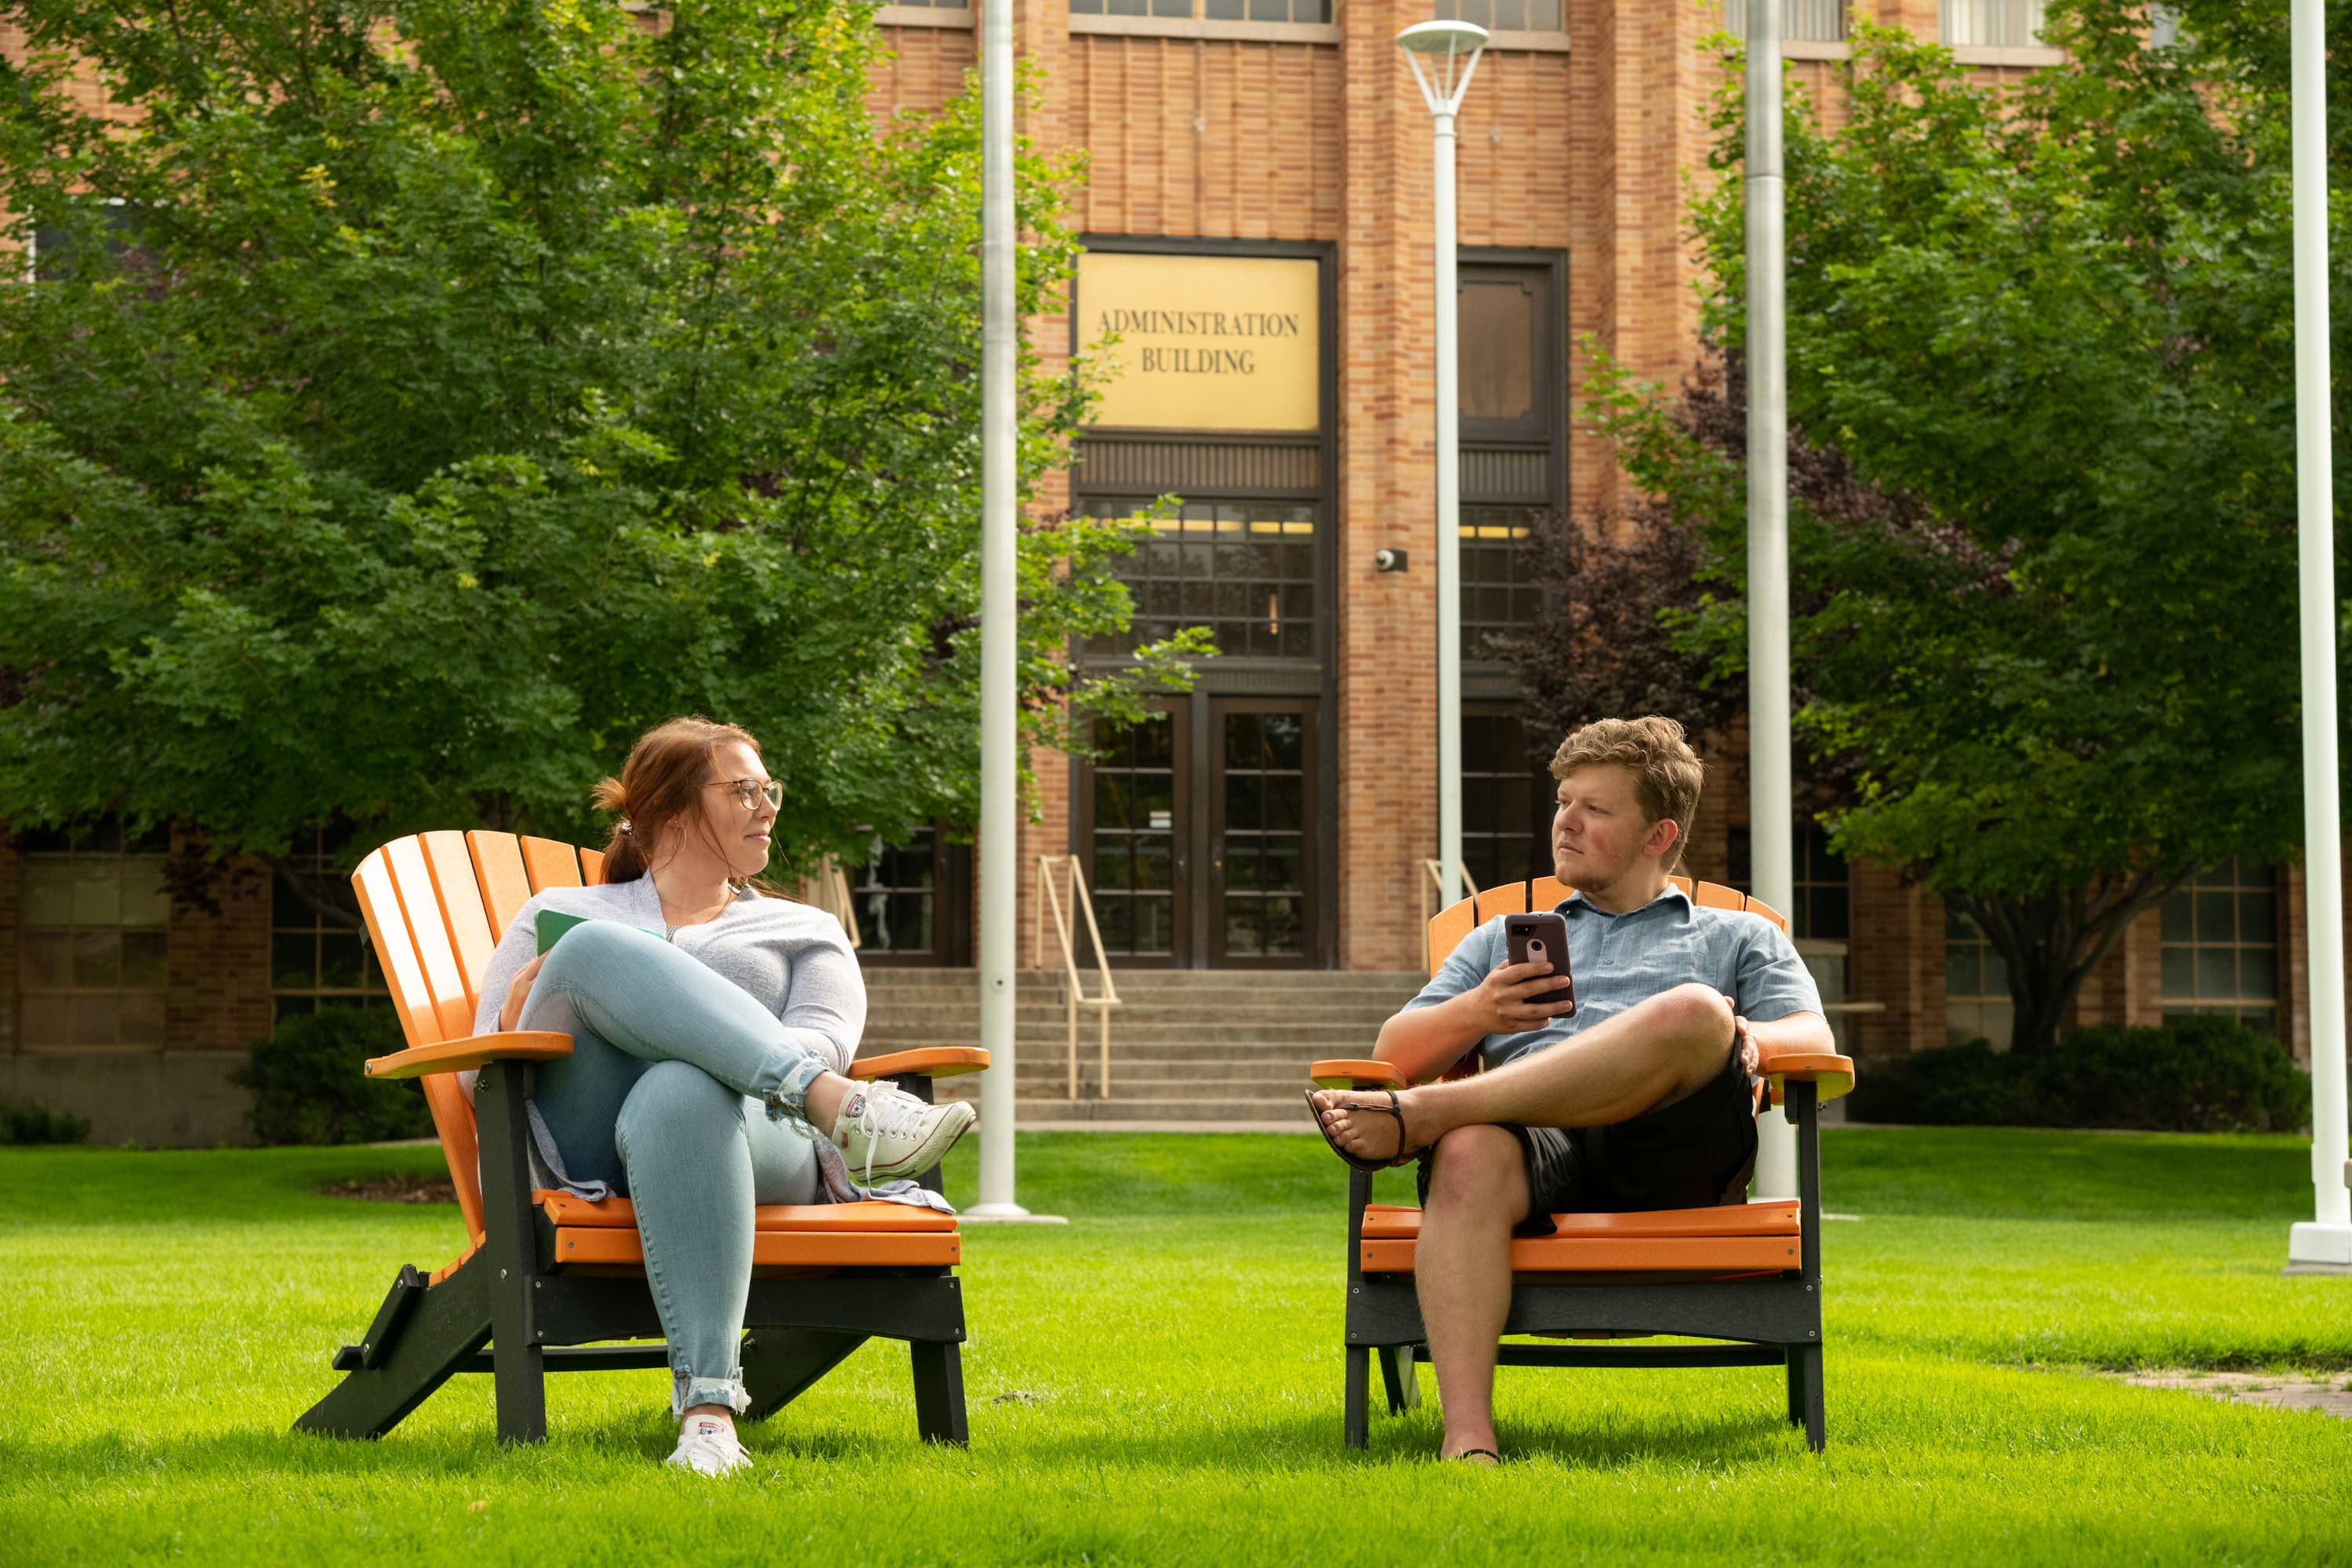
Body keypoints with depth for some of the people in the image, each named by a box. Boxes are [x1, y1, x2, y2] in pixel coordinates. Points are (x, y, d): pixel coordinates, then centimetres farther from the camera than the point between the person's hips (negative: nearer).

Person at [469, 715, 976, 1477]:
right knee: (596, 952, -30)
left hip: (751, 1133, 0)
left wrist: (682, 1039, -10)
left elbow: (822, 1043, 8)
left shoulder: (805, 932, 31)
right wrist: (516, 1025, -2)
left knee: (681, 1094, -41)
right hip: (578, 1150, 1)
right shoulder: (560, 915, 33)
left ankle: (709, 1408, -55)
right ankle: (842, 1108, -44)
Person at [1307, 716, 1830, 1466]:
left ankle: (1417, 1118, -35)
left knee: (1693, 1013, -35)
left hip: (1675, 1157, -1)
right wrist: (1475, 1012, 4)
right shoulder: (1501, 939, 38)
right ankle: (1467, 1438, -50)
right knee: (1469, 1156, -39)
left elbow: (1814, 1038, 14)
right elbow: (1394, 1053, 26)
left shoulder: (1738, 938, 32)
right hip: (1537, 1143, 1)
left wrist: (1740, 1040, -10)